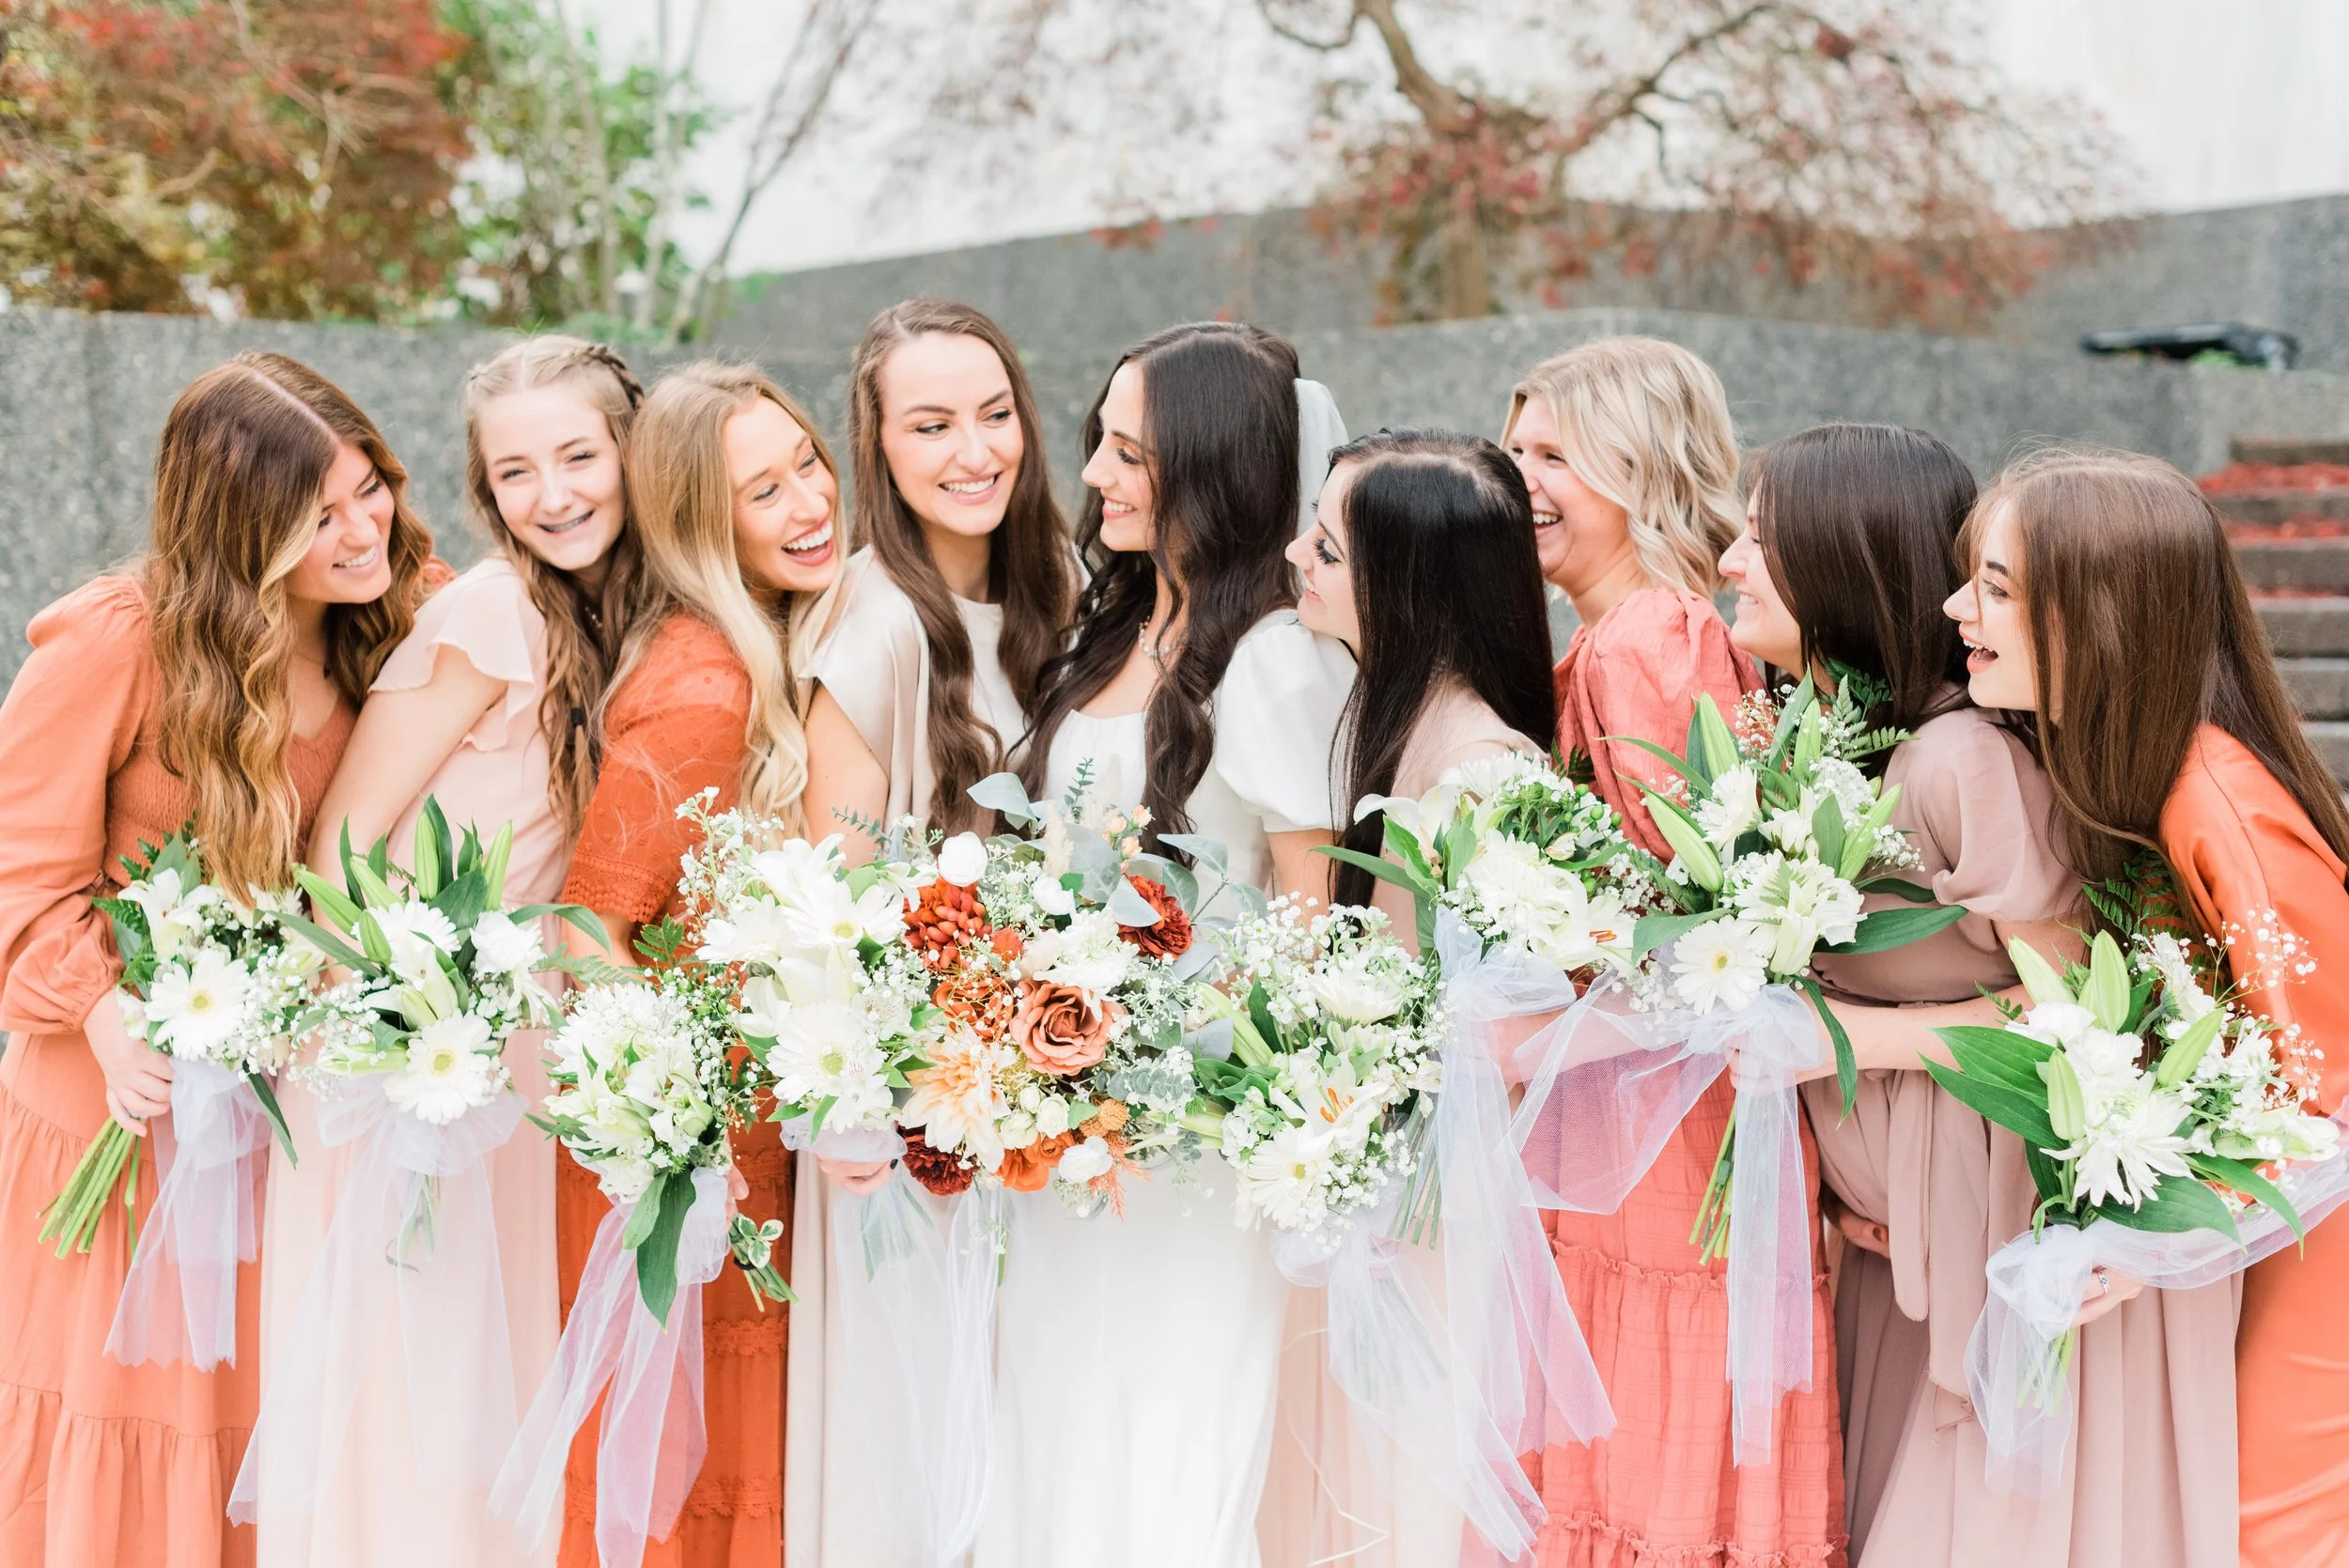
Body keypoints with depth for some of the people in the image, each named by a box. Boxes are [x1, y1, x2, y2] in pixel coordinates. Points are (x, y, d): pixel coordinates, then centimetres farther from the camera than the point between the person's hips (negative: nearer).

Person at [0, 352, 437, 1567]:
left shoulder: (390, 625, -5)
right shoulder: (117, 643, -21)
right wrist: (111, 1022, -30)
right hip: (115, 1097, -4)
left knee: (252, 1412, 15)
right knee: (111, 1426, 10)